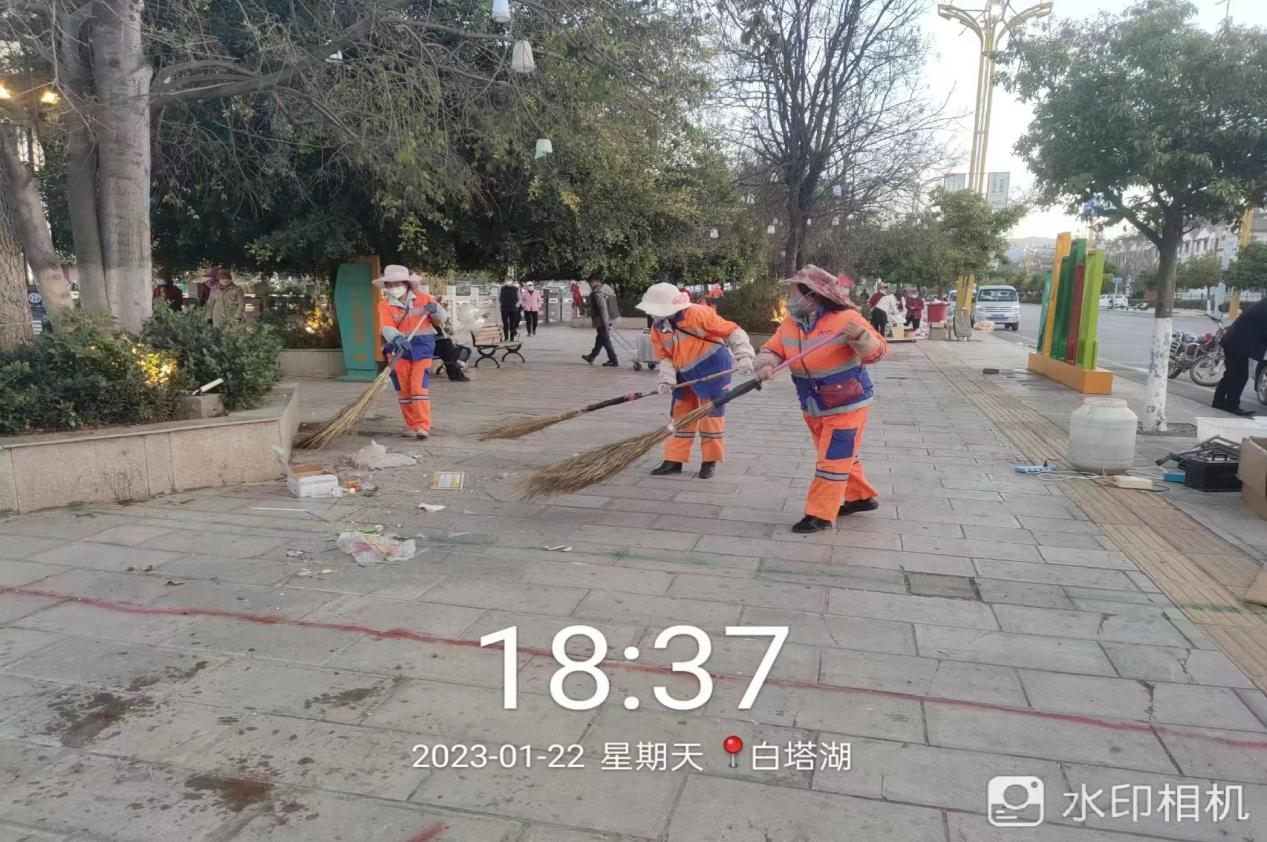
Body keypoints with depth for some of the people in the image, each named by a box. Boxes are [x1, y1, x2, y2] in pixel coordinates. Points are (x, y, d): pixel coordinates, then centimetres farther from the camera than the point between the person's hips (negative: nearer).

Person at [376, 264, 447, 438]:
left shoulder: (423, 298, 0)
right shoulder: (384, 305, -3)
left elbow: (442, 320, 7)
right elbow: (387, 328, -19)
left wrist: (435, 310, -15)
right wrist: (397, 338, -40)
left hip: (422, 347, -1)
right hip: (398, 349, 2)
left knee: (420, 386, -11)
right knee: (403, 389, 7)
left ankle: (423, 426, -12)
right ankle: (411, 425, 18)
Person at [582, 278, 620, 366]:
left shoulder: (598, 294, -19)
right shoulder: (607, 288, 12)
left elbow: (603, 308, -26)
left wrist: (605, 323, -26)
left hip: (602, 322, -10)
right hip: (609, 320, 10)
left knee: (605, 340, -3)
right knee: (600, 339, 19)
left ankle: (613, 361, -2)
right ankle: (591, 357, 33)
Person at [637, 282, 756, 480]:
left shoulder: (698, 313, -24)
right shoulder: (658, 329, -5)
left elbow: (733, 331, -22)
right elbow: (665, 357, 2)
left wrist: (743, 357, -31)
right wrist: (667, 379, -16)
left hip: (713, 370, -6)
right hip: (685, 375, 6)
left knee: (711, 414, 2)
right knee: (680, 415, 9)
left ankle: (710, 461, 15)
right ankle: (675, 460, 18)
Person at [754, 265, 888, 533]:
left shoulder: (845, 318, -21)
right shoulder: (790, 323, -1)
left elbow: (877, 351, -24)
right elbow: (772, 349, -3)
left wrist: (860, 336, -46)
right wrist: (766, 365, -27)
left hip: (846, 406, -7)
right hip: (814, 408, 8)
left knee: (833, 460, -3)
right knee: (840, 456, 21)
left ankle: (820, 515, 5)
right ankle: (861, 496, 39)